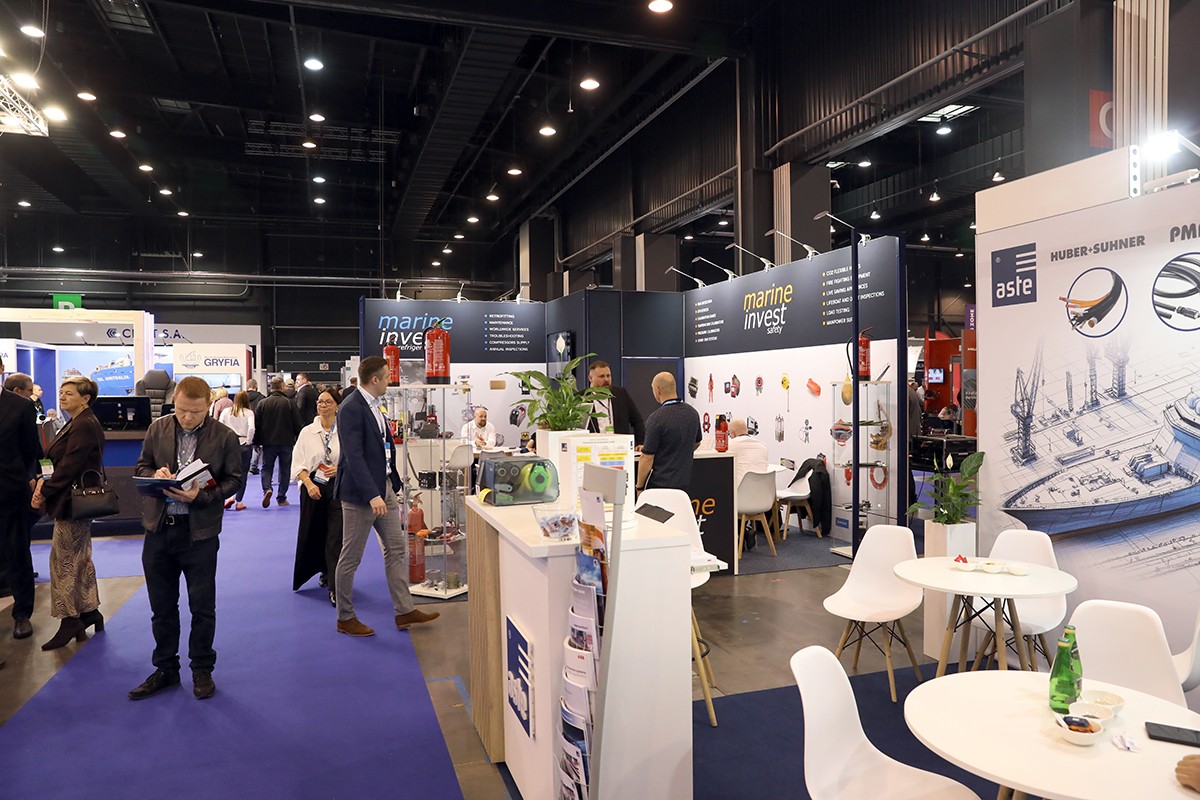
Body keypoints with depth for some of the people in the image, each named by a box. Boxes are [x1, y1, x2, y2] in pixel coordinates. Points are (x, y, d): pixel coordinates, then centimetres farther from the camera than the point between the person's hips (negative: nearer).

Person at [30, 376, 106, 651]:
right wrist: (45, 480, -2)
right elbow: (63, 461, 13)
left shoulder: (84, 426, -18)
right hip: (77, 500, 10)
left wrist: (45, 491, -14)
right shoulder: (78, 424, 13)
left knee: (63, 559, -2)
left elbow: (70, 466, -21)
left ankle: (70, 620, 7)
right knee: (80, 558, 15)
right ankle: (89, 613, 24)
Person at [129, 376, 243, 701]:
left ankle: (202, 670, 24)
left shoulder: (225, 437, -6)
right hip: (159, 528, 3)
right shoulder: (158, 428, 3)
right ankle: (165, 669, 30)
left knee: (202, 606, 7)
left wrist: (201, 496, -20)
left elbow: (233, 479, -4)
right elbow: (140, 467, 10)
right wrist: (155, 475, -13)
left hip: (200, 531, -3)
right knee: (162, 605, 14)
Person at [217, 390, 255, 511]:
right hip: (244, 445, -2)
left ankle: (230, 496, 0)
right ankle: (239, 502, 9)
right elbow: (251, 428, -17)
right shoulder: (249, 413, -4)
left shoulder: (226, 411, 4)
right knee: (243, 473, 6)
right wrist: (248, 441, -5)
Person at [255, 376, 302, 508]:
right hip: (286, 442, -1)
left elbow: (257, 424, 1)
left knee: (266, 467, 12)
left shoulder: (262, 403, -3)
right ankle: (282, 498, 10)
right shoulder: (289, 403, -8)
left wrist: (258, 442, 12)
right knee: (285, 469, 10)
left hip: (268, 442, 1)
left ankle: (267, 489, -13)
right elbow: (297, 424, -6)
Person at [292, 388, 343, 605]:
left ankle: (335, 588, -5)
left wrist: (341, 468, -15)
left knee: (336, 538, -8)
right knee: (313, 536, 12)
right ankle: (326, 572, 37)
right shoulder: (307, 432, 6)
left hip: (339, 488, -3)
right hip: (313, 488, 3)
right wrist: (309, 484, -12)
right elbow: (297, 463, 2)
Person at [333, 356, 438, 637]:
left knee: (396, 549, 11)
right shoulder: (351, 409, -18)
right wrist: (372, 495, -28)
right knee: (351, 557, 5)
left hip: (384, 488, 9)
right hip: (361, 492, -9)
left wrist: (393, 484, 16)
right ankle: (345, 618, 18)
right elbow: (354, 456, -24)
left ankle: (404, 611, 19)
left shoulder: (374, 406, 11)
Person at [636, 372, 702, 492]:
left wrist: (639, 487, -7)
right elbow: (696, 443, 20)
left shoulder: (656, 419, -18)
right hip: (683, 482, 7)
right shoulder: (692, 413, 5)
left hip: (660, 484, -7)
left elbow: (647, 458, -16)